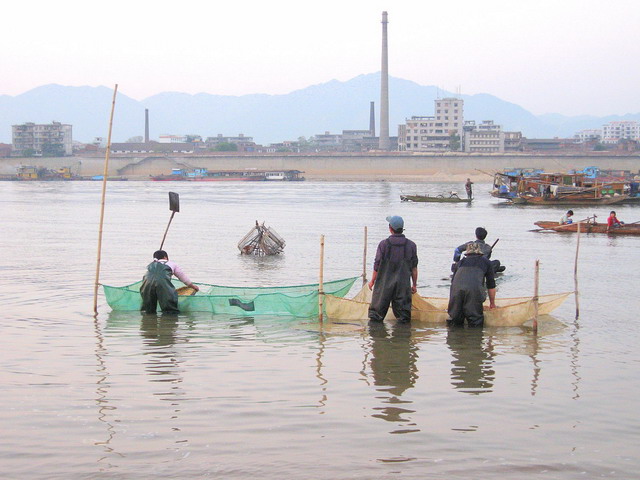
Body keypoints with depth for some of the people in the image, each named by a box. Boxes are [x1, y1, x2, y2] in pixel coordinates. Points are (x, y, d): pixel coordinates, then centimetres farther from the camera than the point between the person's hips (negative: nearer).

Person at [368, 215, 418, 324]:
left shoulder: (384, 244, -7)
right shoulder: (411, 245, 0)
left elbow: (377, 265, -3)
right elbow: (414, 267, 3)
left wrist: (372, 281, 9)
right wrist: (414, 284, 12)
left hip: (384, 283, -1)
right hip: (403, 284, 1)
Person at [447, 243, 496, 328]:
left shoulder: (461, 262, 33)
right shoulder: (485, 261, 28)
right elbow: (491, 285, 31)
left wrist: (450, 304, 51)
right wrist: (492, 303, 43)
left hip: (457, 289, 2)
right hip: (475, 289, -2)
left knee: (455, 320, 9)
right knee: (475, 321, 3)